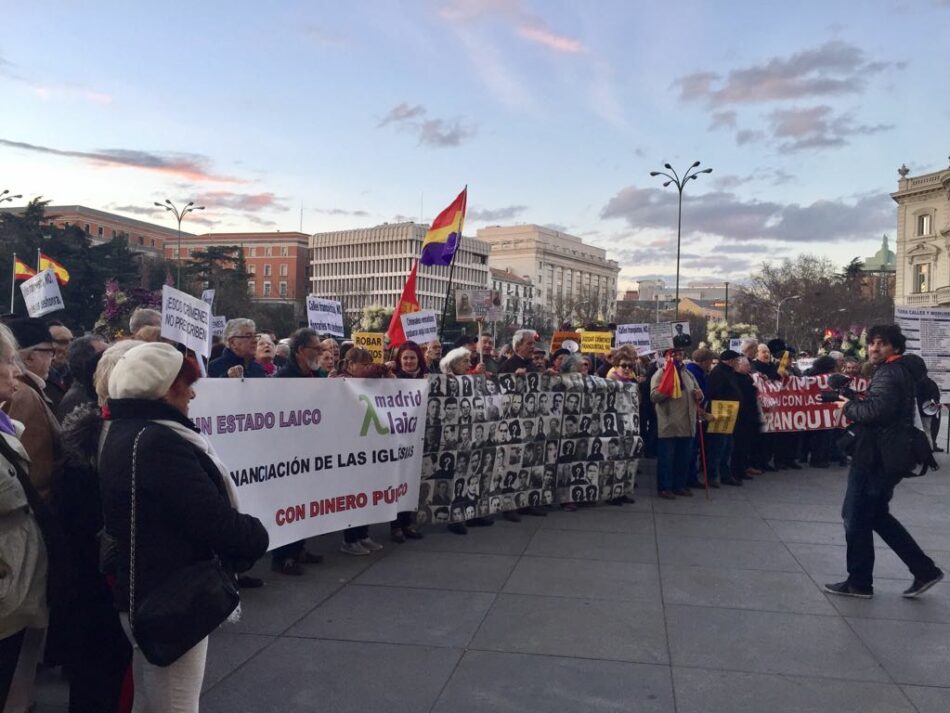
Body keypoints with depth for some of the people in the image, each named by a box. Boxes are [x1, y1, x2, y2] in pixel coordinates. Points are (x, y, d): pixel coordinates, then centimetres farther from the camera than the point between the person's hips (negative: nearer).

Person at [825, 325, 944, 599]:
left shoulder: (888, 373, -15)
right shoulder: (902, 371, 17)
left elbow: (877, 410, -30)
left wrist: (849, 406, -13)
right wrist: (857, 403, 4)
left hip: (875, 458, -10)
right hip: (888, 455, 10)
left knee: (856, 518, 1)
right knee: (877, 516, 19)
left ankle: (859, 582, 11)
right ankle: (925, 570, 21)